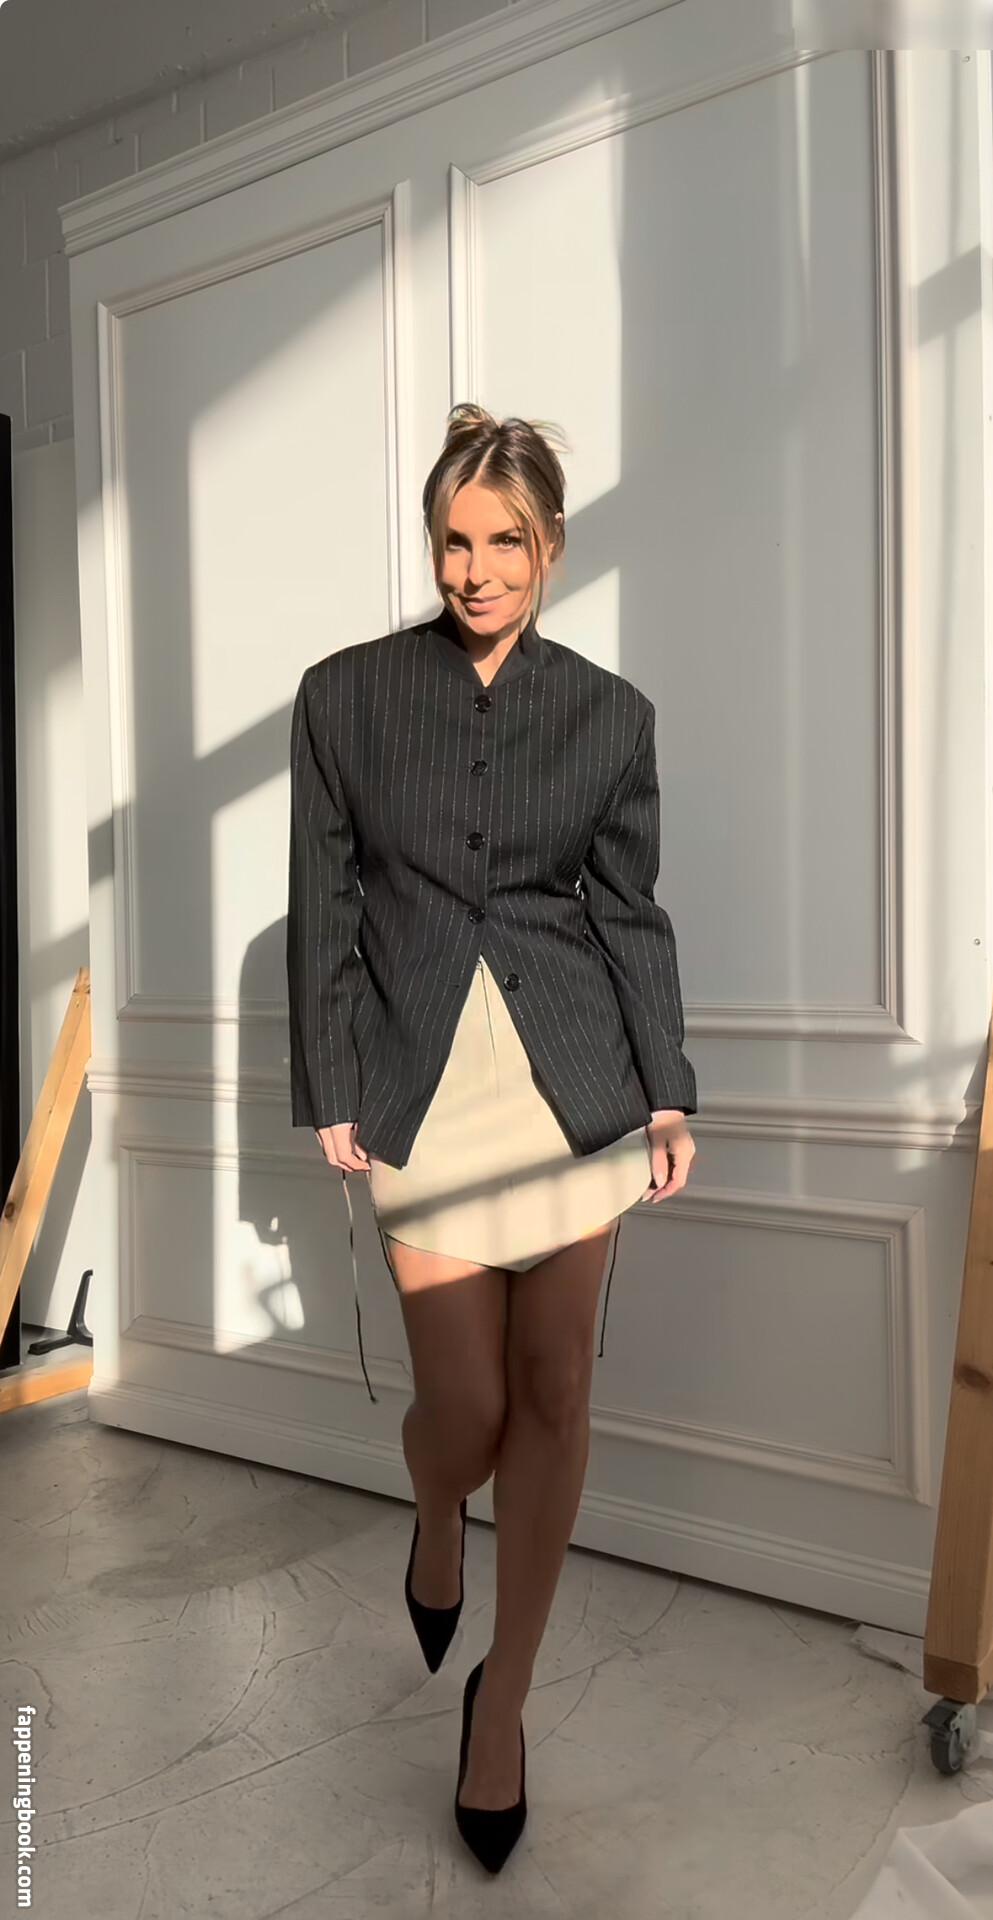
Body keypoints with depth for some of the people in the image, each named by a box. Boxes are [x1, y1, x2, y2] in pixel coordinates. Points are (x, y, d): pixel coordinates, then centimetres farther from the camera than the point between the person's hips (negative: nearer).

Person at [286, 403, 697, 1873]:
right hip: (425, 1081, -1)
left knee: (554, 1392, 5)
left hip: (574, 1076, 1)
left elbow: (631, 910, 6)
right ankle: (436, 1527, 39)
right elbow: (323, 907, 3)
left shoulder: (609, 714, 3)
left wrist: (667, 1093, 4)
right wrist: (330, 1087, 1)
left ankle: (503, 1696, 25)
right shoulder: (345, 694, 1)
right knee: (466, 1399, 0)